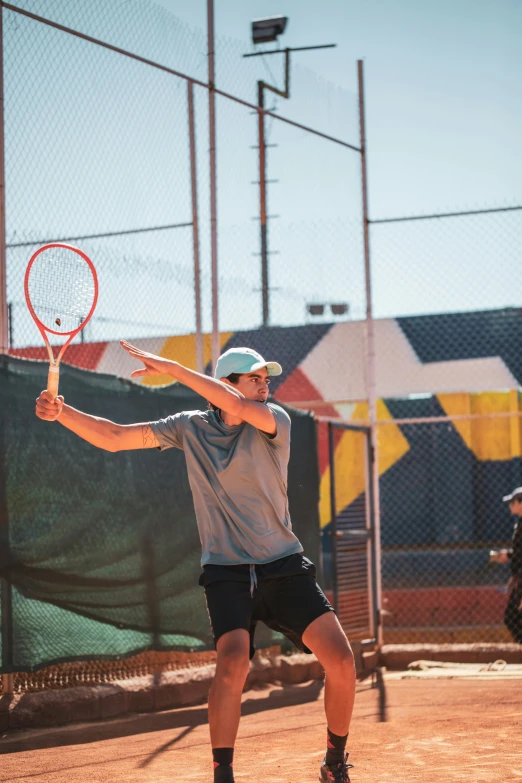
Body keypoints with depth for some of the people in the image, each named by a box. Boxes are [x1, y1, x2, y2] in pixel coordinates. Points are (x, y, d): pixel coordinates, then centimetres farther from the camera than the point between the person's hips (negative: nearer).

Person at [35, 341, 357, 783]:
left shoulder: (275, 422, -4)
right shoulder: (190, 428, 2)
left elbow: (236, 406, -26)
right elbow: (114, 438, 1)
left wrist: (171, 368, -25)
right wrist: (61, 412, -14)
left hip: (285, 568, 0)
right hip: (227, 572, 0)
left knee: (340, 658, -11)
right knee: (233, 661, -25)